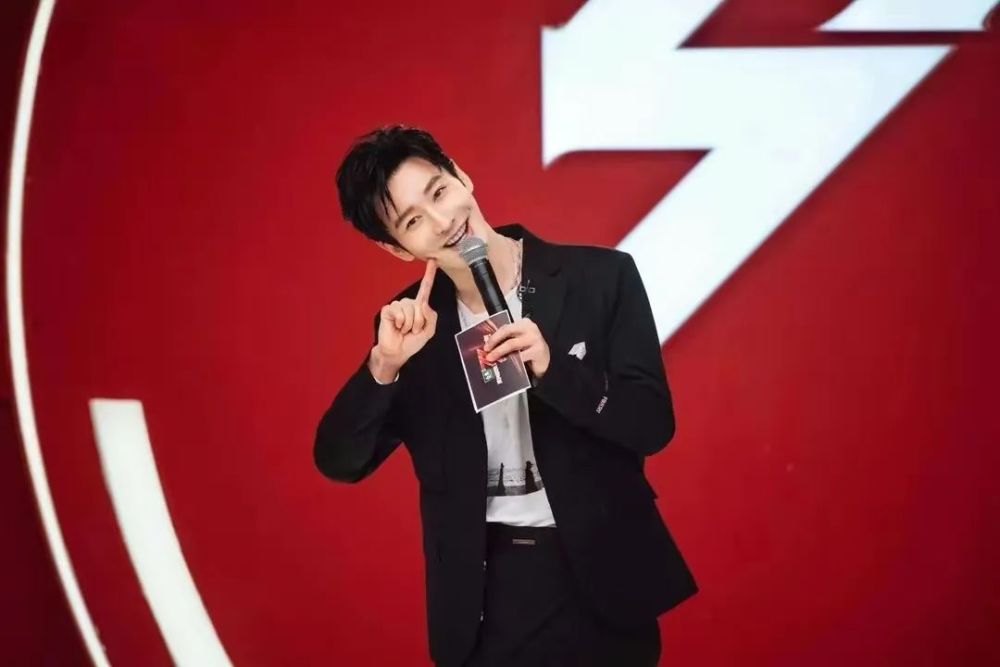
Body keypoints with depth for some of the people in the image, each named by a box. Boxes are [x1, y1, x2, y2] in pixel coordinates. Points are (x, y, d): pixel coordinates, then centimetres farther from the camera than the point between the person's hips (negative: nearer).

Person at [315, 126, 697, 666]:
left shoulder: (602, 277, -6)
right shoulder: (410, 323, 1)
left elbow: (652, 424, -8)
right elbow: (339, 462, 1)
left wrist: (551, 368, -23)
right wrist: (384, 364, -16)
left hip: (600, 579, -2)